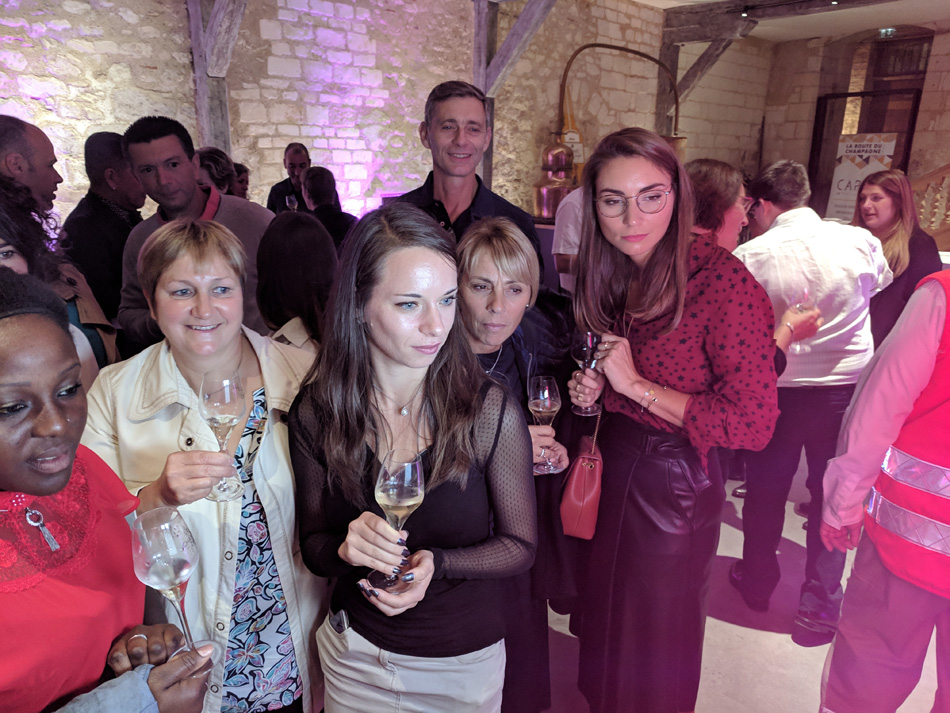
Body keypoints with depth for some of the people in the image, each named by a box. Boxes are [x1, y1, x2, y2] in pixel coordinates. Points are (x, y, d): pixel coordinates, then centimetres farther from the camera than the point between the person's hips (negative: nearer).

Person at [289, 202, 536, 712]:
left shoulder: (491, 412, -21)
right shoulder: (315, 414, -15)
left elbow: (520, 545, -11)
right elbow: (312, 544, -4)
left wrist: (437, 563, -26)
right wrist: (345, 548, -25)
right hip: (355, 653, 2)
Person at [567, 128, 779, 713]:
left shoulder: (723, 280, -22)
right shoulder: (611, 274, 0)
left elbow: (754, 424, -23)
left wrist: (638, 385, -23)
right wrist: (591, 391, -6)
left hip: (676, 485, -7)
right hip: (611, 467, 7)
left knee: (655, 648, 16)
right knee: (605, 624, 26)